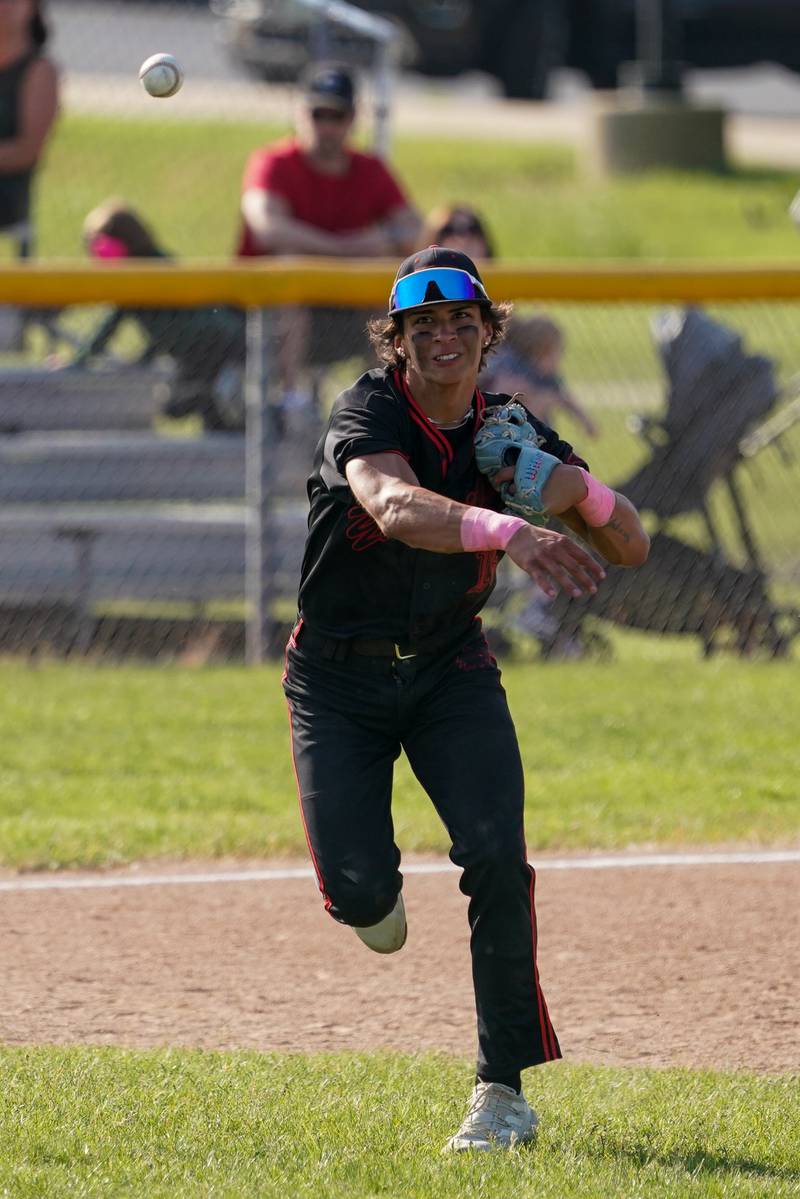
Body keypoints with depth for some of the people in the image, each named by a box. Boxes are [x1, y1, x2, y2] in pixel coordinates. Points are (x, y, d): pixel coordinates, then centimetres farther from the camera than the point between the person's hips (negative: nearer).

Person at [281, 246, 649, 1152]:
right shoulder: (368, 414, -20)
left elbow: (631, 549, -7)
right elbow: (398, 508, -43)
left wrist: (582, 492, -31)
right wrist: (509, 532, -61)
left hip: (450, 669, 2)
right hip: (339, 677, -2)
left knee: (495, 853, -19)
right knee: (358, 888, -14)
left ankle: (504, 1085, -11)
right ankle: (376, 892, 27)